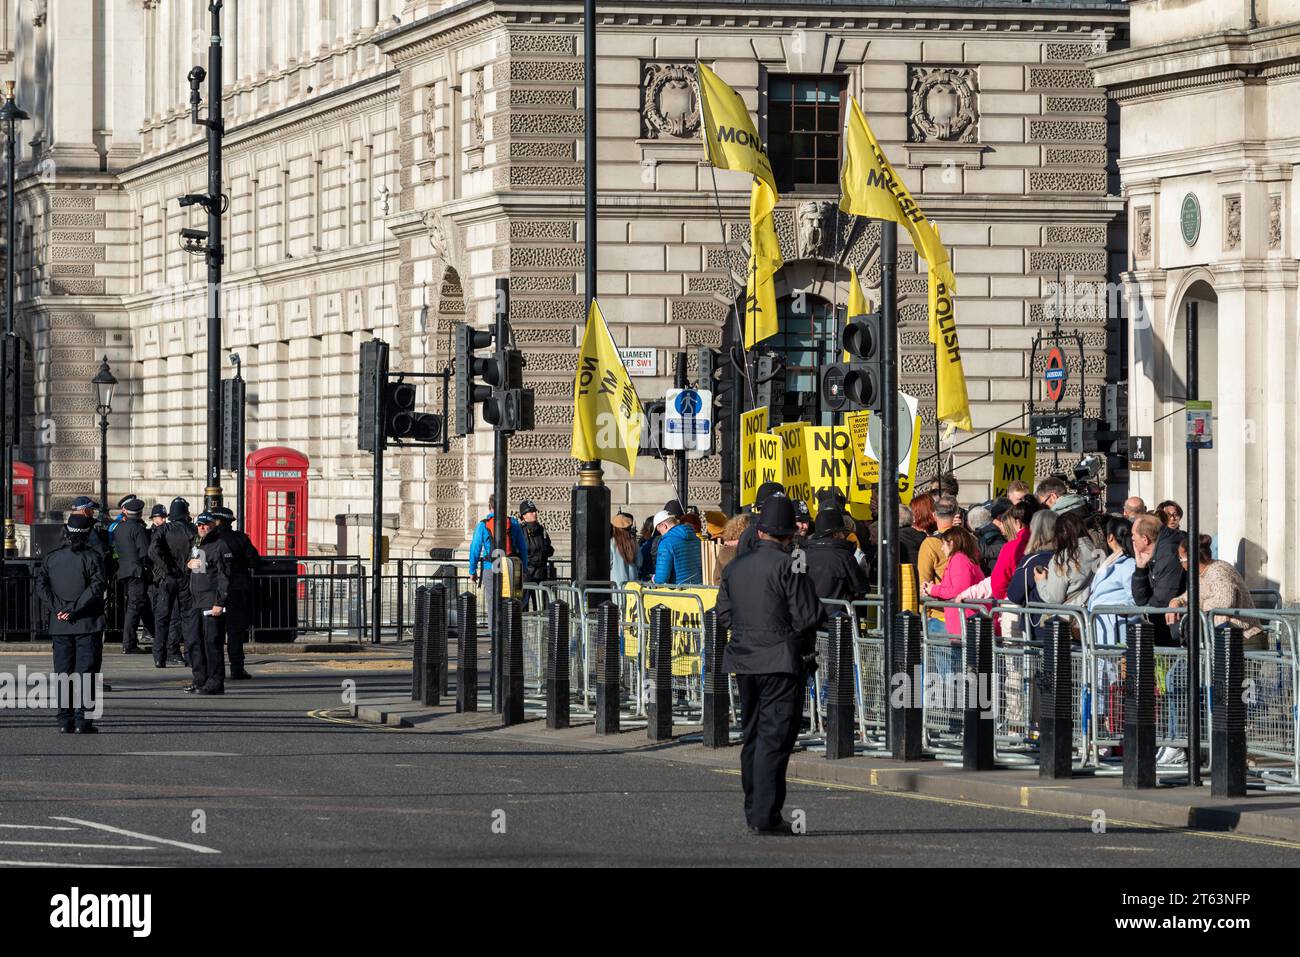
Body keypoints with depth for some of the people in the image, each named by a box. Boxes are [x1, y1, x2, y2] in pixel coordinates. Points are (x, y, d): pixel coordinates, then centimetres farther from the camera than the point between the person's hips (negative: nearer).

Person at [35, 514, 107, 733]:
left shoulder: (51, 558, 6)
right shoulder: (91, 557, -6)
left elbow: (41, 587, -3)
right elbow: (96, 587, -17)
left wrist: (58, 608, -8)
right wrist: (75, 610, -15)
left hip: (60, 625, 3)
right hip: (88, 625, -3)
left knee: (62, 673, 8)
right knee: (85, 672, 0)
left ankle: (65, 720, 6)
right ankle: (82, 720, -5)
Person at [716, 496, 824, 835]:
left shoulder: (735, 566, 8)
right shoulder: (788, 566, -12)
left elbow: (724, 615, 12)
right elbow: (807, 617, -14)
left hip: (744, 661, 6)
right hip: (781, 661, -6)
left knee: (753, 736, 15)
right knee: (775, 737, -6)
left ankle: (753, 812, 19)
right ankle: (765, 816, -10)